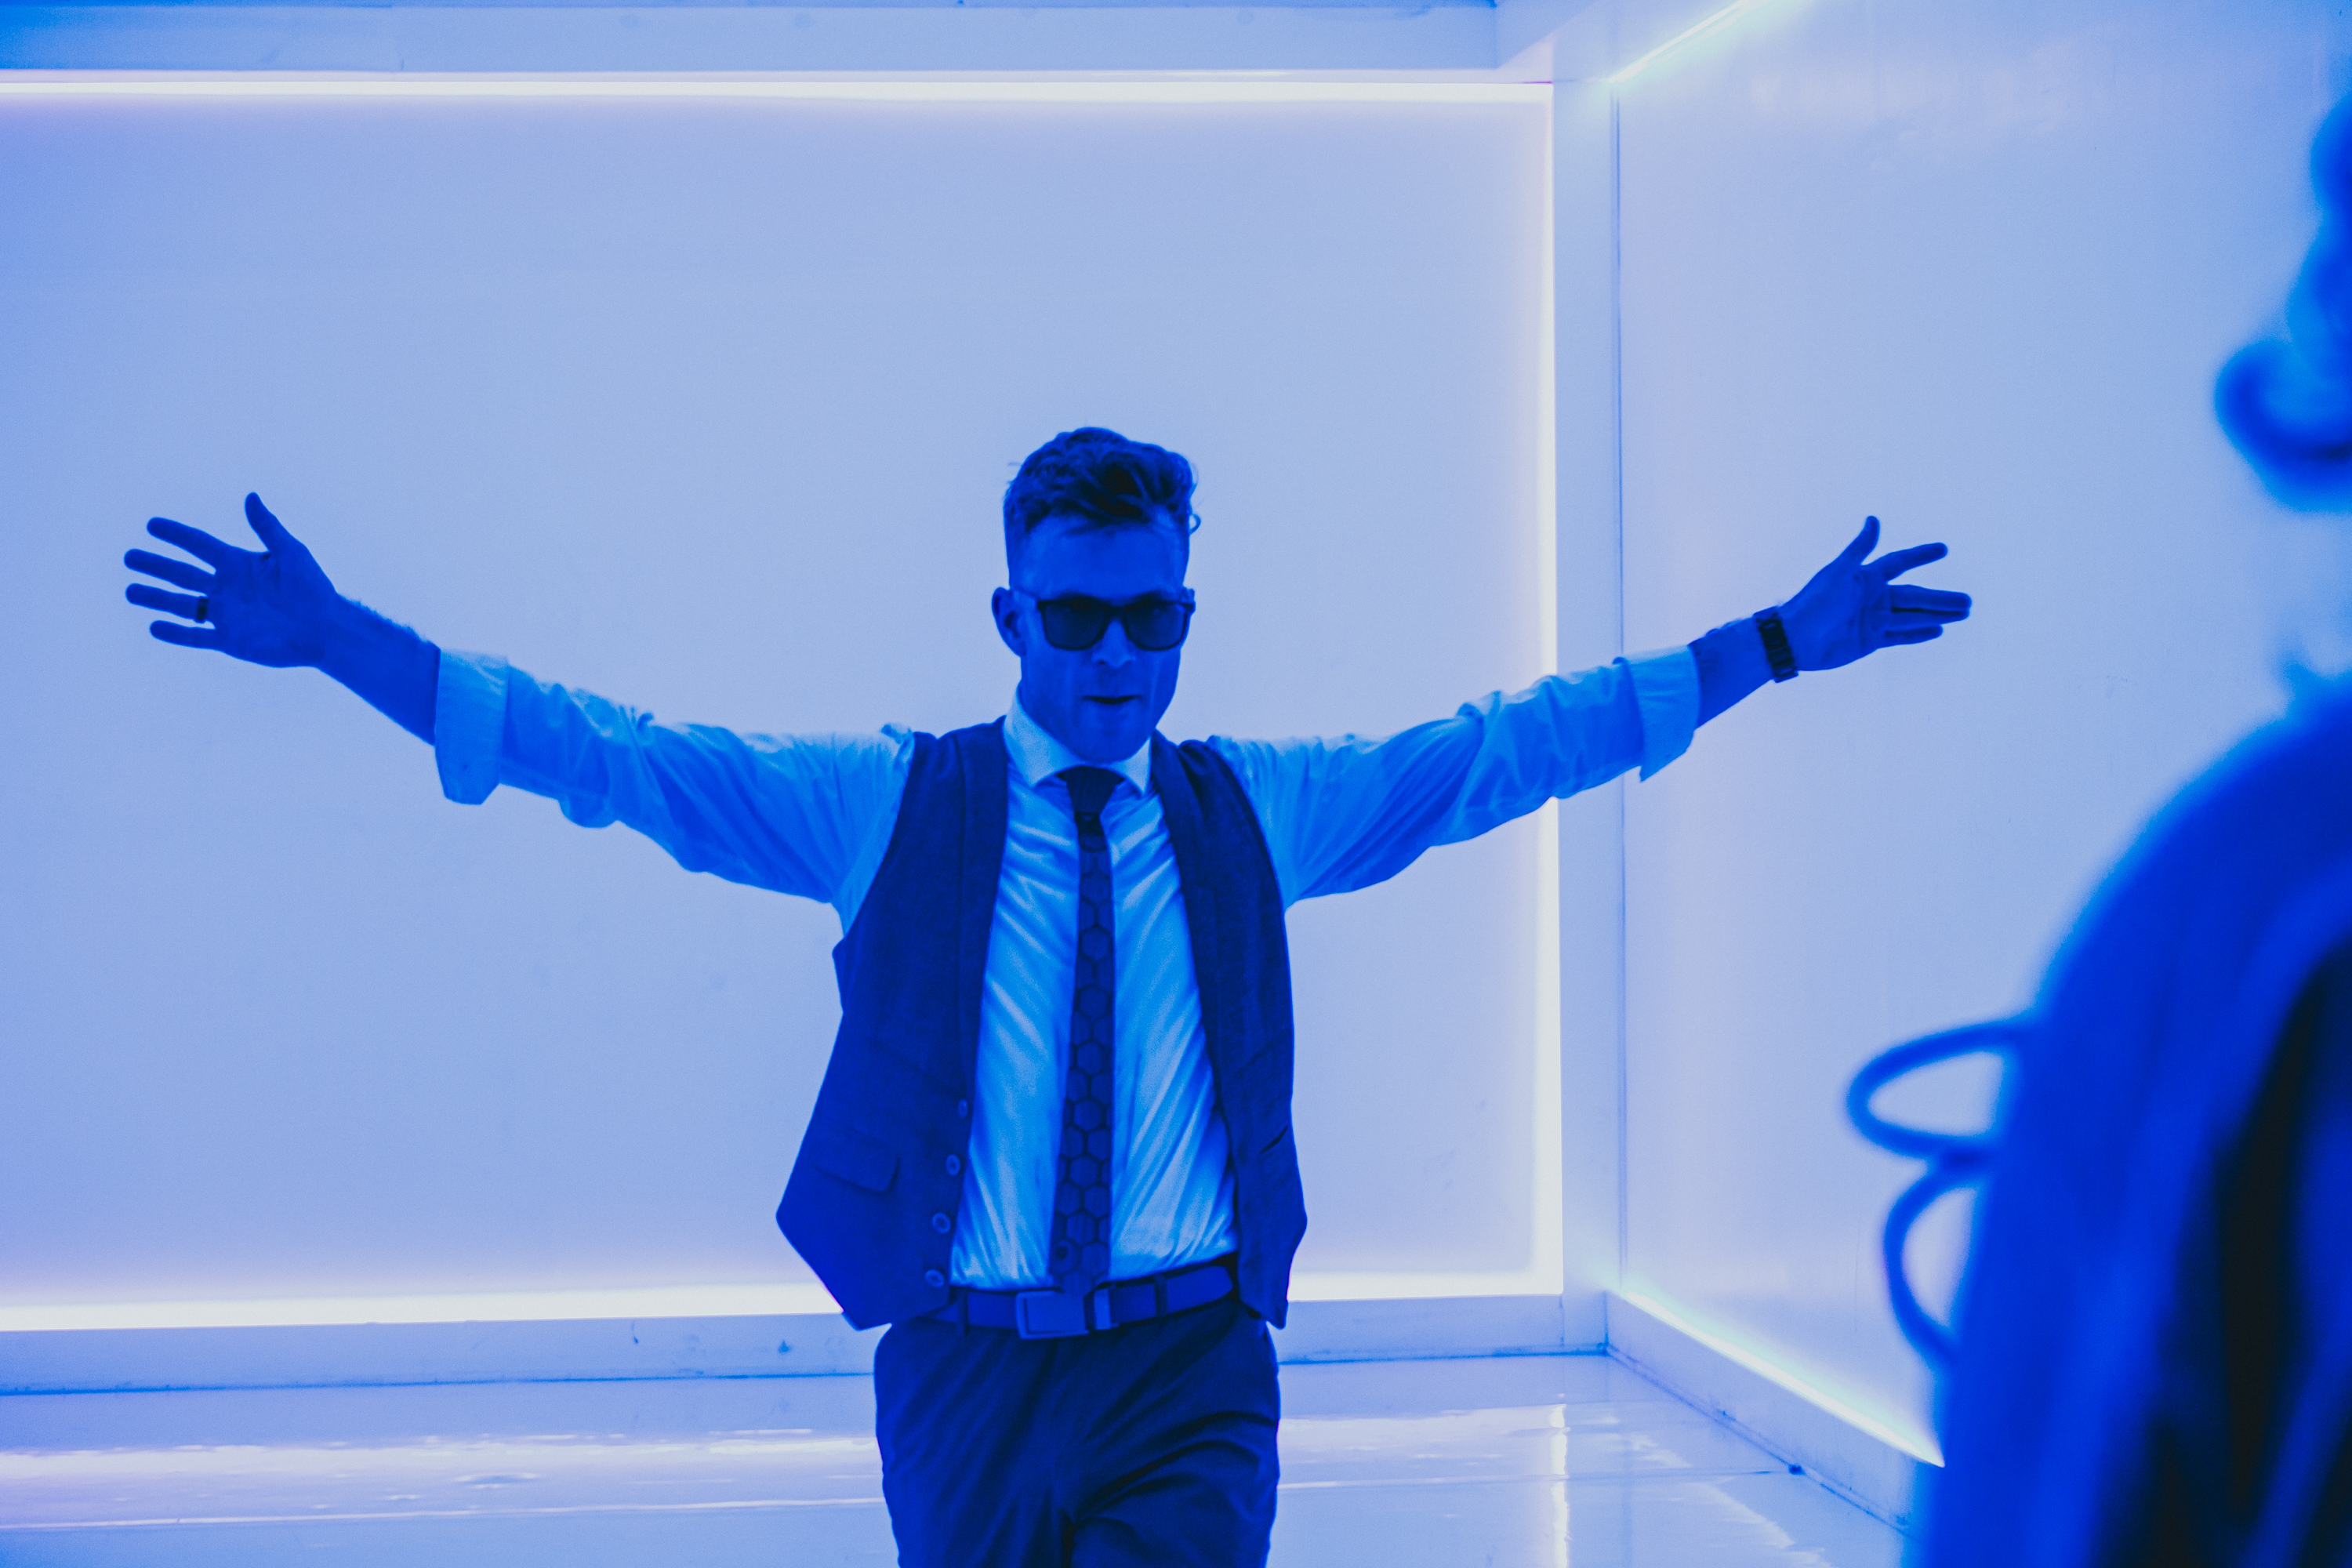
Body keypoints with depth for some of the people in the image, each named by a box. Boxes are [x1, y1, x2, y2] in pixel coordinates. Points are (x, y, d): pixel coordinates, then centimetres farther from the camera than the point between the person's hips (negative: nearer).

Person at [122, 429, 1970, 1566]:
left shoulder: (1258, 809, 7)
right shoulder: (887, 804, 2)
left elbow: (1514, 743, 6)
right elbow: (614, 755, -1)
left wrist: (1775, 644, 2)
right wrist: (335, 639, -9)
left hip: (1193, 1368, 0)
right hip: (968, 1366, 0)